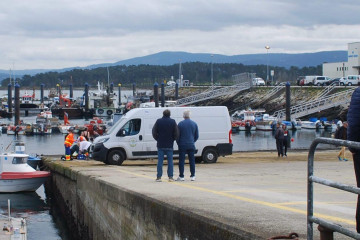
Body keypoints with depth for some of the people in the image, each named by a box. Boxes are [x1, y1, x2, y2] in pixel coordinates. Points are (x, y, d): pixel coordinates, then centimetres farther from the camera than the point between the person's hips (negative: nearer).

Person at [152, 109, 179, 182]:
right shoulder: (173, 122, -4)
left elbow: (154, 132, -1)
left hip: (160, 145, 0)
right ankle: (170, 177, 2)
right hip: (169, 146, 0)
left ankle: (159, 177, 0)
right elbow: (176, 134, -4)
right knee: (170, 161, 5)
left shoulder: (158, 121, -2)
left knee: (160, 161, 3)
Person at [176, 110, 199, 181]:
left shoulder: (180, 124, -6)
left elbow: (177, 135, -2)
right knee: (192, 161, 8)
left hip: (182, 145, -3)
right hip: (191, 145, 3)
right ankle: (192, 176, 8)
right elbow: (197, 136, 9)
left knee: (181, 161, 1)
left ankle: (181, 176, 1)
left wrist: (178, 143, 12)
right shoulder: (194, 124, 3)